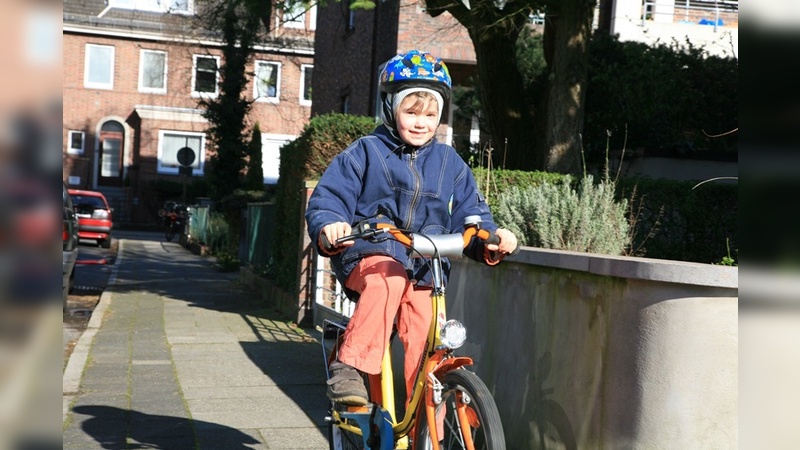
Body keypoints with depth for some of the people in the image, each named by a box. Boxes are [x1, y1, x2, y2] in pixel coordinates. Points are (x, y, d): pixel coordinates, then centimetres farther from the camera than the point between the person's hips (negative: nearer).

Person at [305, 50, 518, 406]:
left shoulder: (449, 163, 14)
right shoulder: (364, 154, 3)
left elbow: (470, 213, 14)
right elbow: (326, 200, -2)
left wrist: (491, 237, -9)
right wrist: (329, 228, -26)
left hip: (424, 270, 3)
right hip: (370, 256, -3)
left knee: (425, 343, -13)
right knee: (389, 277, -37)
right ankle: (348, 367, -31)